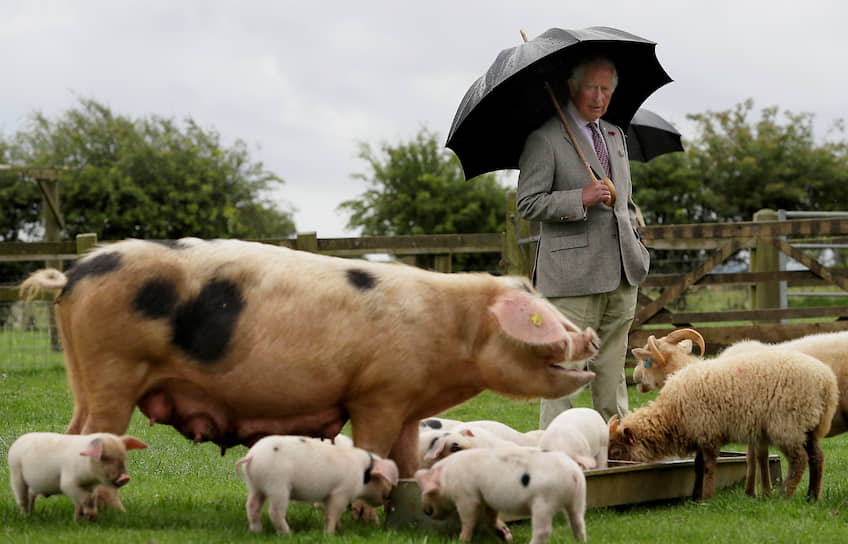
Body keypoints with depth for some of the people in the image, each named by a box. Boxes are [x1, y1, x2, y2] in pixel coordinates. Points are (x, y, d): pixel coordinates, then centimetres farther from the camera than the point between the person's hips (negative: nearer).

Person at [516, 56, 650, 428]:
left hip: (621, 274, 7)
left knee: (612, 367, 10)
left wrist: (634, 248, 17)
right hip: (573, 275, -7)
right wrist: (580, 199, -19)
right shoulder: (545, 138, -5)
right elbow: (527, 203, -10)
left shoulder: (616, 135, 19)